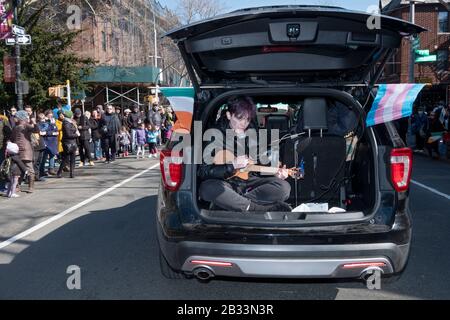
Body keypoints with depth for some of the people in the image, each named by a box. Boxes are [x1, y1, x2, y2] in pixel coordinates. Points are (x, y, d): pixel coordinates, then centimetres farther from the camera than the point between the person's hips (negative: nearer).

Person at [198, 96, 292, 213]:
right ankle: (265, 209, -31)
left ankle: (230, 202, -23)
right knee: (207, 188, -39)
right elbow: (203, 172, -12)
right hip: (226, 184, -4)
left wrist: (275, 174, -2)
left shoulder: (253, 134, 8)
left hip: (249, 181, 4)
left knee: (284, 187, -20)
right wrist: (232, 165, -21)